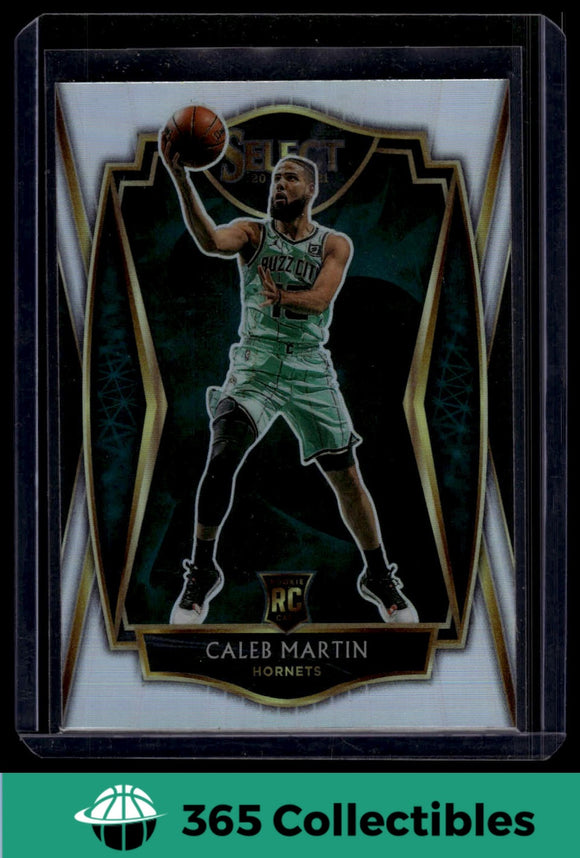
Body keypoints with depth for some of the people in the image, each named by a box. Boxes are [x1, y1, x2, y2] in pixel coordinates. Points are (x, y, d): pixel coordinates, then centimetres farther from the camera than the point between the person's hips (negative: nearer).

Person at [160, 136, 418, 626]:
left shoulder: (335, 245, 5)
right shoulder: (252, 234, 3)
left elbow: (320, 298, -13)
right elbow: (210, 241, -20)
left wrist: (282, 297, -34)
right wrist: (181, 179, -34)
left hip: (310, 369, 1)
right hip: (255, 364, -1)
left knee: (347, 479, 4)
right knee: (222, 459, -21)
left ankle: (379, 578, 21)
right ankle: (202, 572, -6)